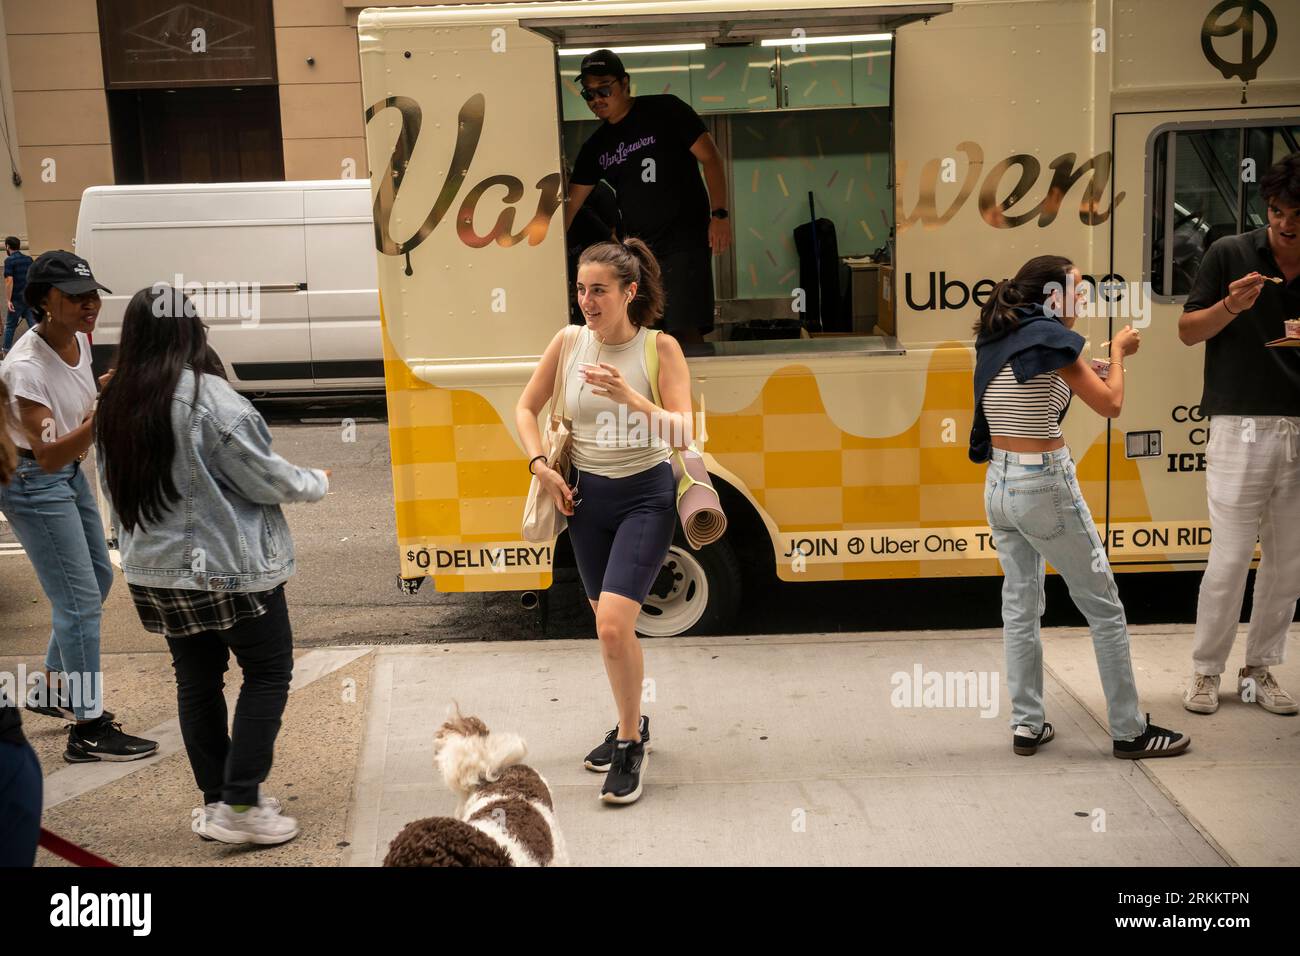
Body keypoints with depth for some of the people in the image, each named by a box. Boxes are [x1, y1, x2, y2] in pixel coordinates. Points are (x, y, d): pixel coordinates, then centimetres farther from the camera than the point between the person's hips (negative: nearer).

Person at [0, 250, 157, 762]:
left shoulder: (78, 340, -3)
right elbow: (47, 456, -33)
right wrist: (97, 422, -45)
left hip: (72, 474, 9)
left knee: (97, 581, 20)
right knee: (80, 601, -8)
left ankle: (52, 689, 38)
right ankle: (89, 730, 2)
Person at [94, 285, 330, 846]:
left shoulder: (114, 405, 2)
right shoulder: (209, 398, -19)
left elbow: (115, 489, 10)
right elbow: (267, 479, -14)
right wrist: (316, 482, 5)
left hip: (153, 572, 6)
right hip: (231, 568, -6)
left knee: (196, 680, 15)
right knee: (268, 673, 7)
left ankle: (215, 801, 23)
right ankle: (241, 805, 3)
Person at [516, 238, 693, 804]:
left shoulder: (660, 348, -11)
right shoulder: (568, 343, -1)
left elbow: (683, 435, -17)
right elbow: (526, 408, 11)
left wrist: (633, 399, -31)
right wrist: (540, 466, -2)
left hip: (646, 495, -4)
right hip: (586, 495, 4)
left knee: (612, 623, -18)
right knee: (610, 625, 15)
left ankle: (631, 744, 1)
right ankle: (631, 726, 38)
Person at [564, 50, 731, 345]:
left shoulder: (665, 110, -2)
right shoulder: (596, 147, 12)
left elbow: (710, 157, -5)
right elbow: (571, 203, 12)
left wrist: (719, 214, -15)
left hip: (684, 241, -5)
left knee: (685, 331, -12)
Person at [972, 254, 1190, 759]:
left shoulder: (994, 343, 7)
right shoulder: (1051, 338, -13)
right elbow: (1110, 404, -8)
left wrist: (1097, 356, 19)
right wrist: (1118, 352, 8)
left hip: (998, 485, 7)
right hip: (1045, 485, -7)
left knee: (1020, 604, 13)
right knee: (1104, 607, 5)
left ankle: (1026, 724, 16)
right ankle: (1129, 731, 12)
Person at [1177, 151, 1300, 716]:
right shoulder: (1231, 255, 0)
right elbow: (1188, 331, 1)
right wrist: (1231, 306, -17)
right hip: (1242, 425, -4)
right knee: (1230, 558, -2)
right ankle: (1205, 671, 13)